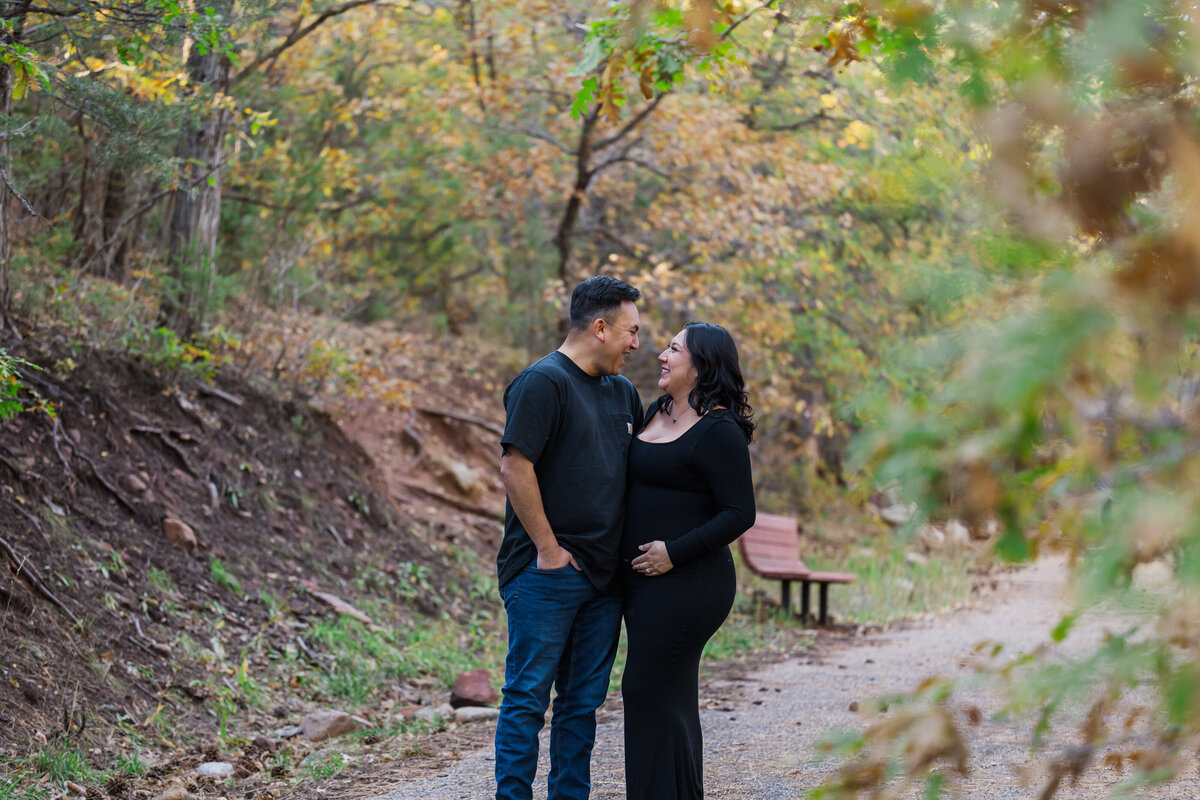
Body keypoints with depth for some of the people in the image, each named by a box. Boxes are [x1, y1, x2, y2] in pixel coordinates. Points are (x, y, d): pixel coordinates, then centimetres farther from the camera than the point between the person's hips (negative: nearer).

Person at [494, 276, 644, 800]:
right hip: (548, 574, -8)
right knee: (528, 697, -3)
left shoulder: (622, 393, 16)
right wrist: (548, 548, -15)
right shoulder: (543, 382, -10)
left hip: (603, 576, 8)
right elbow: (515, 467, -16)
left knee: (583, 702, 10)